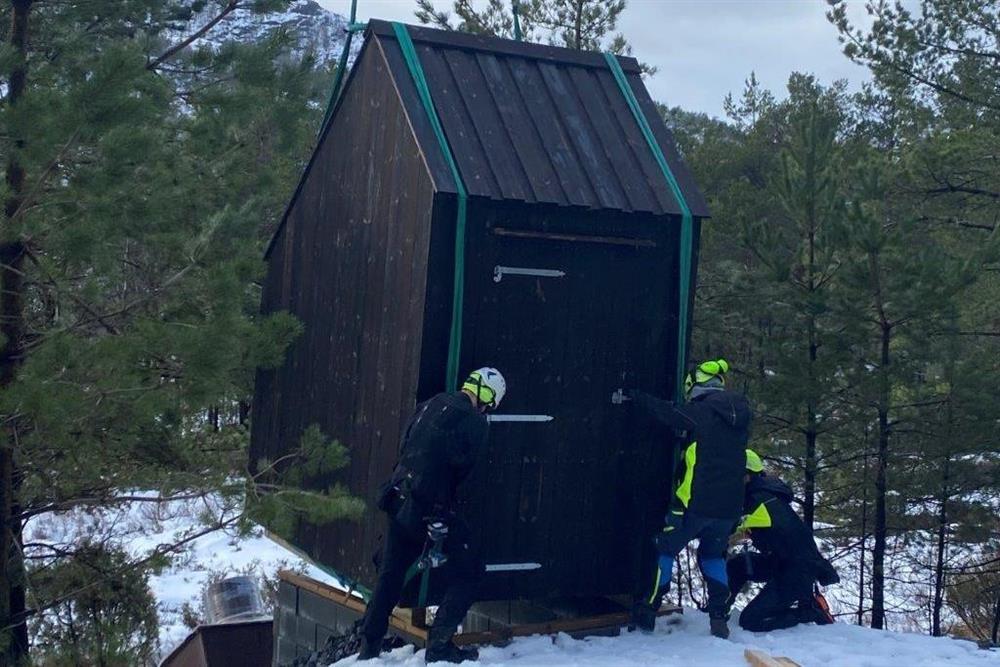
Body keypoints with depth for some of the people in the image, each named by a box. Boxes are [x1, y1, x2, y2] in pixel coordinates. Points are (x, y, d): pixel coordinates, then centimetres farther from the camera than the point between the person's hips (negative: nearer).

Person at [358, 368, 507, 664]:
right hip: (430, 507, -7)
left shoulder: (429, 406, 13)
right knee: (469, 572, 6)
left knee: (391, 574, 18)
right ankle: (439, 645, 2)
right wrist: (439, 519, -13)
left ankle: (369, 647, 22)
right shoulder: (474, 422, -9)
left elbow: (404, 449, 16)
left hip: (399, 502, 7)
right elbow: (459, 471, -15)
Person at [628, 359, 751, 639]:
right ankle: (718, 617, 14)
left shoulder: (702, 412, -9)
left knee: (664, 550, 9)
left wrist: (636, 398, -2)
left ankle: (646, 612, 10)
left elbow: (667, 413, -12)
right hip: (730, 505, 6)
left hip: (696, 502, -6)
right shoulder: (739, 414, 11)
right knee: (713, 556, 23)